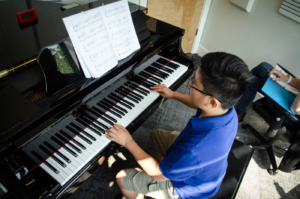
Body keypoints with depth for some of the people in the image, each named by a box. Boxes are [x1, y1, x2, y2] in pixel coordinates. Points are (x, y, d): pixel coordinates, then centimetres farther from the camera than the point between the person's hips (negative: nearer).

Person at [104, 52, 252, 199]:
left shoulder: (195, 150, -47)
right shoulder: (227, 109, -22)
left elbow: (157, 174, -27)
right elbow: (199, 105, 4)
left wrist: (128, 142, -20)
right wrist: (173, 95, 12)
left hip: (189, 187, -6)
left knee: (122, 178, 3)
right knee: (156, 135, 23)